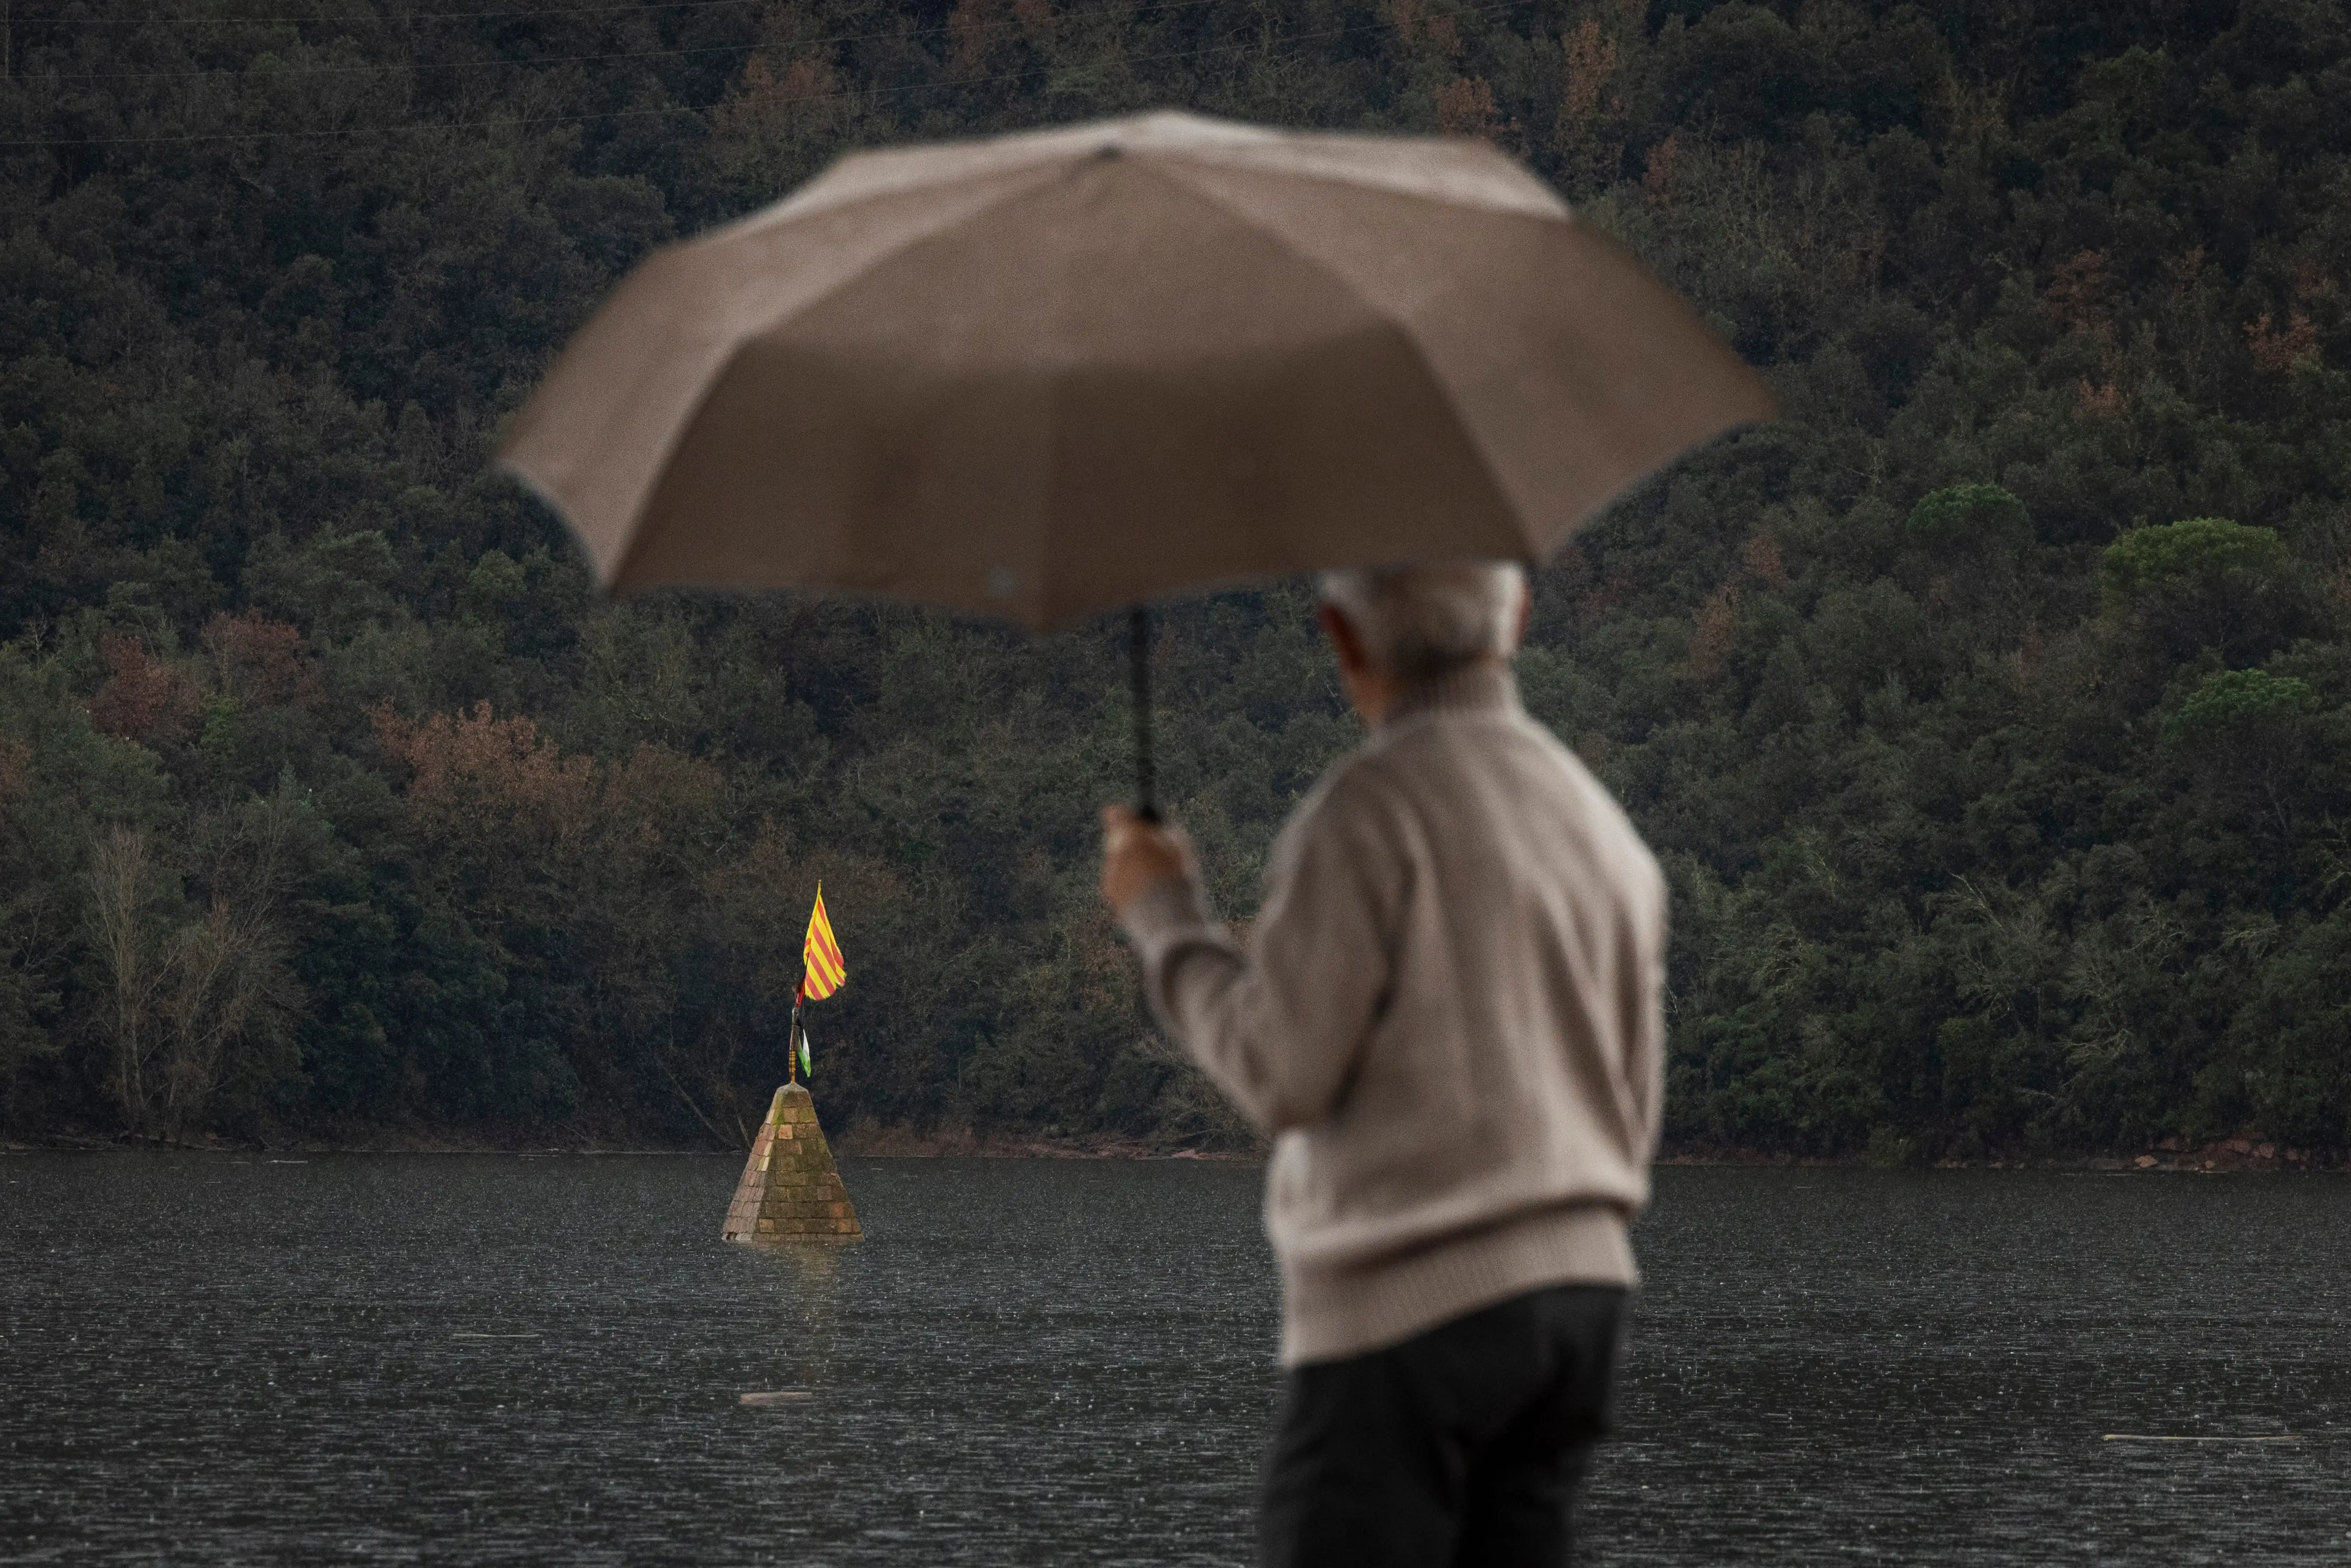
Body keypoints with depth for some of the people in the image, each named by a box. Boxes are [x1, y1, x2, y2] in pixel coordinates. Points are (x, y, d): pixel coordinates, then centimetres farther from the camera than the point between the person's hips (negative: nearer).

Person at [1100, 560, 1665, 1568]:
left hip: (1408, 1306, -8)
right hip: (1585, 1285, 8)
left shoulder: (1367, 811, -10)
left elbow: (1278, 1073, -11)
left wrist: (1163, 915, 1)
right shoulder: (1603, 825, 14)